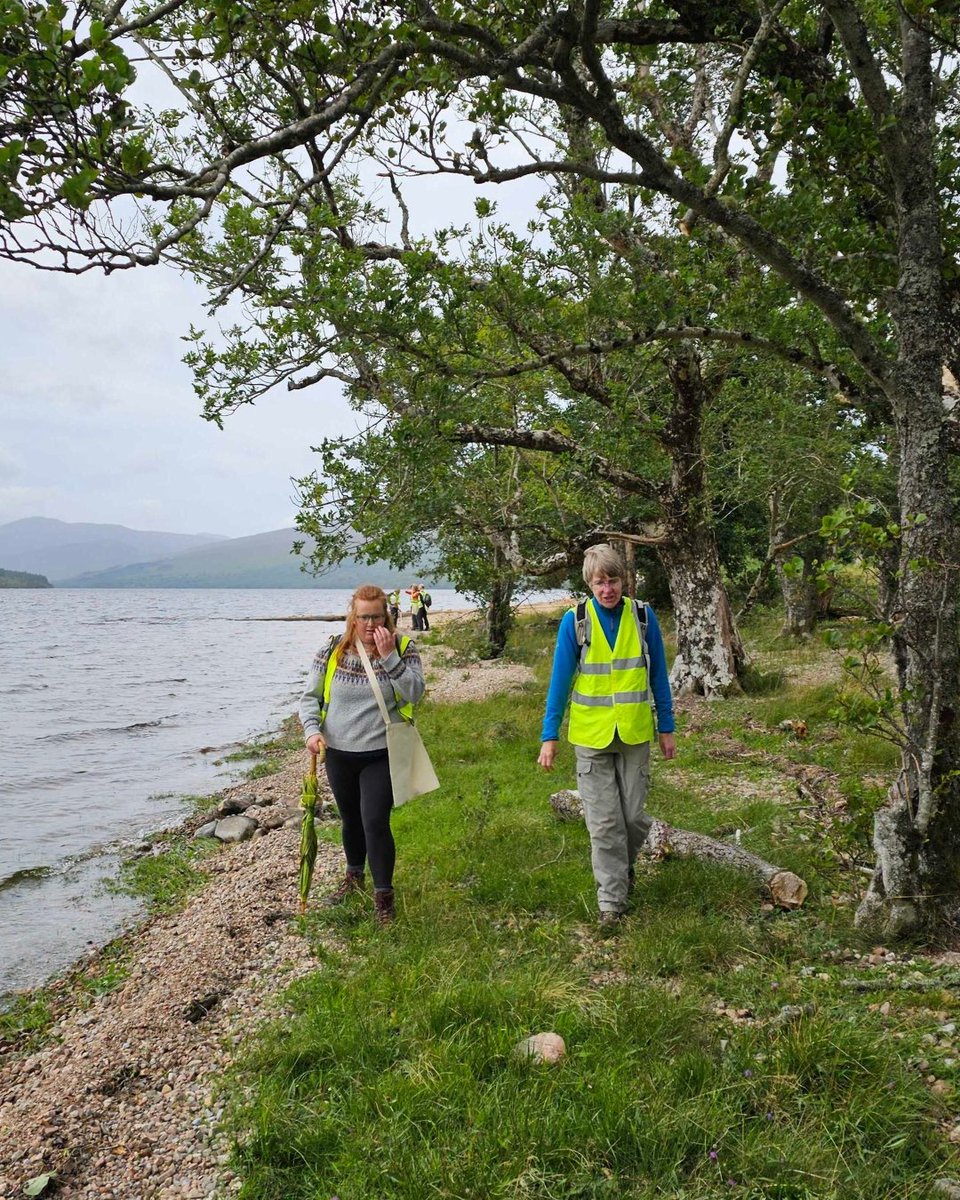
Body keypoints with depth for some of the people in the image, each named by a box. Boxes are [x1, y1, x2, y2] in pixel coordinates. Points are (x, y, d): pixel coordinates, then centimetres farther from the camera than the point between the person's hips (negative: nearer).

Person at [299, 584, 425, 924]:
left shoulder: (402, 648, -8)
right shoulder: (333, 651, -4)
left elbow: (414, 693, -19)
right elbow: (309, 696, 2)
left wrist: (389, 657, -26)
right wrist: (312, 729, -14)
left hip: (381, 755, -3)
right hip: (338, 754, 3)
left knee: (375, 823, -8)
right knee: (350, 819, 20)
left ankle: (384, 894, 11)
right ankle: (354, 876, 45)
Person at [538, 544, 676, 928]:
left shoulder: (643, 616, -3)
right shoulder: (575, 621, -7)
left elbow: (658, 675, 5)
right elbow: (560, 680, -4)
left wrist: (667, 728, 6)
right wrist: (549, 737, -6)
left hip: (635, 734, 1)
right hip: (591, 736, -1)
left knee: (634, 815, 9)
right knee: (604, 821, 3)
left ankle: (623, 863, 40)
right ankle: (611, 898, 17)